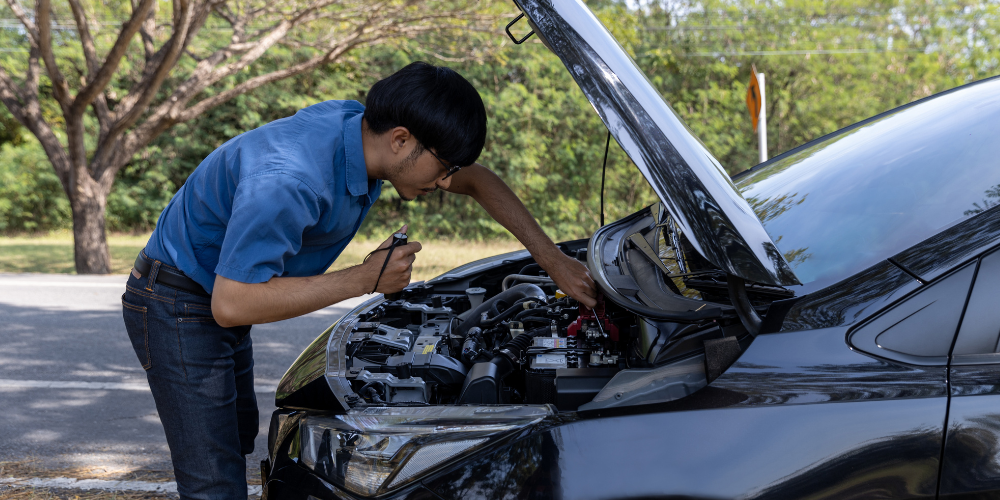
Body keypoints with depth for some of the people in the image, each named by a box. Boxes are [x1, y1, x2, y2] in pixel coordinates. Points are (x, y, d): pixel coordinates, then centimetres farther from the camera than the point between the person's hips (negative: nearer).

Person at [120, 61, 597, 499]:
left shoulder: (363, 126, -10)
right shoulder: (289, 183, -37)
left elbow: (478, 181, 4)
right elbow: (231, 304, -35)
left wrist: (553, 259, 0)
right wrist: (366, 279, -31)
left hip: (220, 306, 9)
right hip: (177, 304, -9)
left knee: (237, 439, 24)